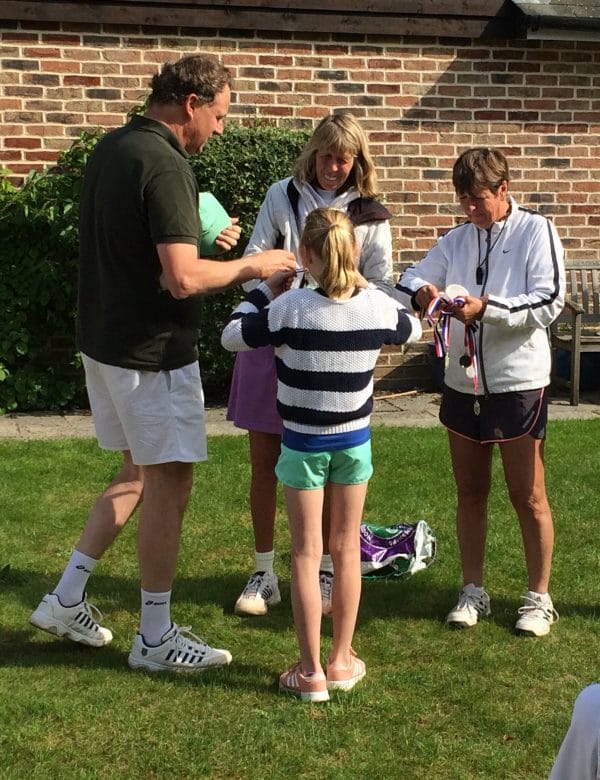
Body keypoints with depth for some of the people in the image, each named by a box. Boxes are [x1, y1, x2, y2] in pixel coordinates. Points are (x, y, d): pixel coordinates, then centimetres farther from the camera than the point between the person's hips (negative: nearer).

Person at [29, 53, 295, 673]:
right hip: (152, 353, -9)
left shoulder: (109, 149, 9)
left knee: (138, 472, 21)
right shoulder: (164, 165, -21)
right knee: (168, 483, 2)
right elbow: (183, 279, -27)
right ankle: (154, 638, 13)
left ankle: (66, 600, 23)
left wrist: (201, 240, 13)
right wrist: (249, 266, -12)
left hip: (103, 341, 9)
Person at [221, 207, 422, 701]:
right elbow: (412, 329, 13)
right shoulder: (376, 305, -8)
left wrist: (265, 290, 5)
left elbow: (232, 337, -6)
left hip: (304, 443, -3)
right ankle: (342, 661, 23)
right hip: (355, 441, 3)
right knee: (347, 549, 13)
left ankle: (311, 671, 8)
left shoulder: (290, 307, -17)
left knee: (306, 553, 5)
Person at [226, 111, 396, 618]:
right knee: (264, 462, 6)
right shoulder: (283, 196, 2)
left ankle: (327, 572, 21)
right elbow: (253, 263, -1)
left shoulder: (370, 216, 1)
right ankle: (264, 574, 19)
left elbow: (382, 286, -2)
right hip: (272, 339, 1)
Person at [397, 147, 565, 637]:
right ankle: (473, 591, 25)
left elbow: (550, 301, -15)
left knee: (528, 495, 3)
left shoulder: (536, 231, -6)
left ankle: (539, 597, 16)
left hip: (519, 382, -5)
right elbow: (412, 278, 7)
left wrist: (485, 307, -24)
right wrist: (423, 291, -16)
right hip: (463, 381, 5)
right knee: (470, 491, 13)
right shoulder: (457, 239, 9)